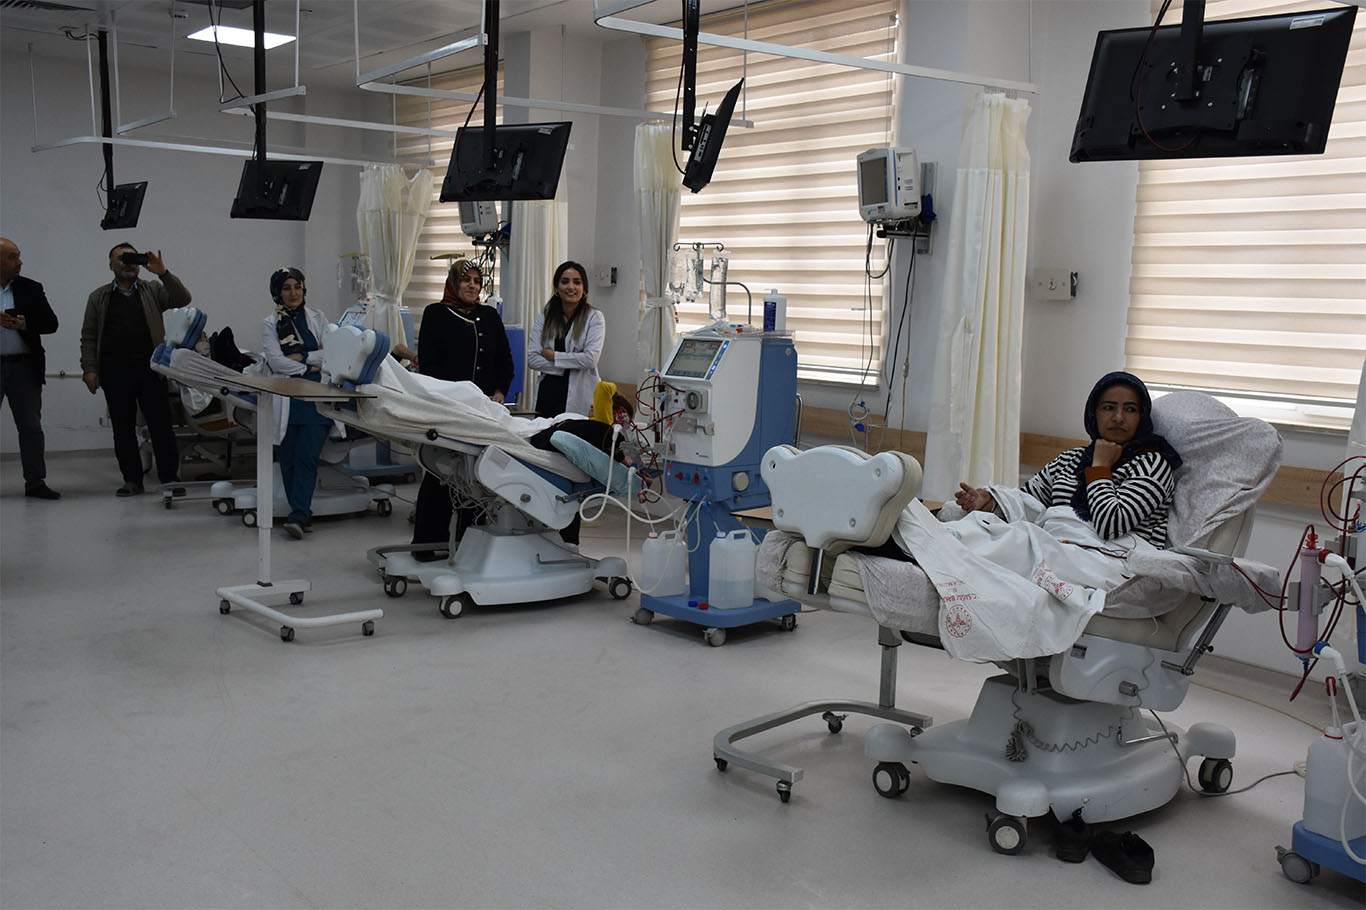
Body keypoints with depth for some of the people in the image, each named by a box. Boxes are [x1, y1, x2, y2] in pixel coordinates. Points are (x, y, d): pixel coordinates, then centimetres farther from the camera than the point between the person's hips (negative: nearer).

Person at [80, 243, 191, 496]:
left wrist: (163, 274, -15)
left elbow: (182, 300, -4)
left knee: (161, 425, -3)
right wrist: (89, 369, -1)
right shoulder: (98, 298, 13)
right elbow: (88, 336, 10)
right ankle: (132, 480, 12)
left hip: (149, 368, -1)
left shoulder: (153, 291, 11)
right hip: (115, 371, 1)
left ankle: (169, 477, 4)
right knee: (122, 428, 4)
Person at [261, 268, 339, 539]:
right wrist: (309, 367, -5)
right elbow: (275, 360, -4)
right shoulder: (269, 324, 9)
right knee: (289, 460, 1)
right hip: (287, 399, 1)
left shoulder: (317, 318, 13)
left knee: (306, 457, -12)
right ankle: (303, 514, 10)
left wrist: (301, 357, -5)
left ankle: (298, 516, -18)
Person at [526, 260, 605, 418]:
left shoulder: (594, 317, 1)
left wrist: (553, 356, -6)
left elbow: (591, 358, -12)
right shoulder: (545, 316, 10)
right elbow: (531, 358, 2)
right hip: (548, 394, 3)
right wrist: (565, 367, -8)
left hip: (579, 399, -3)